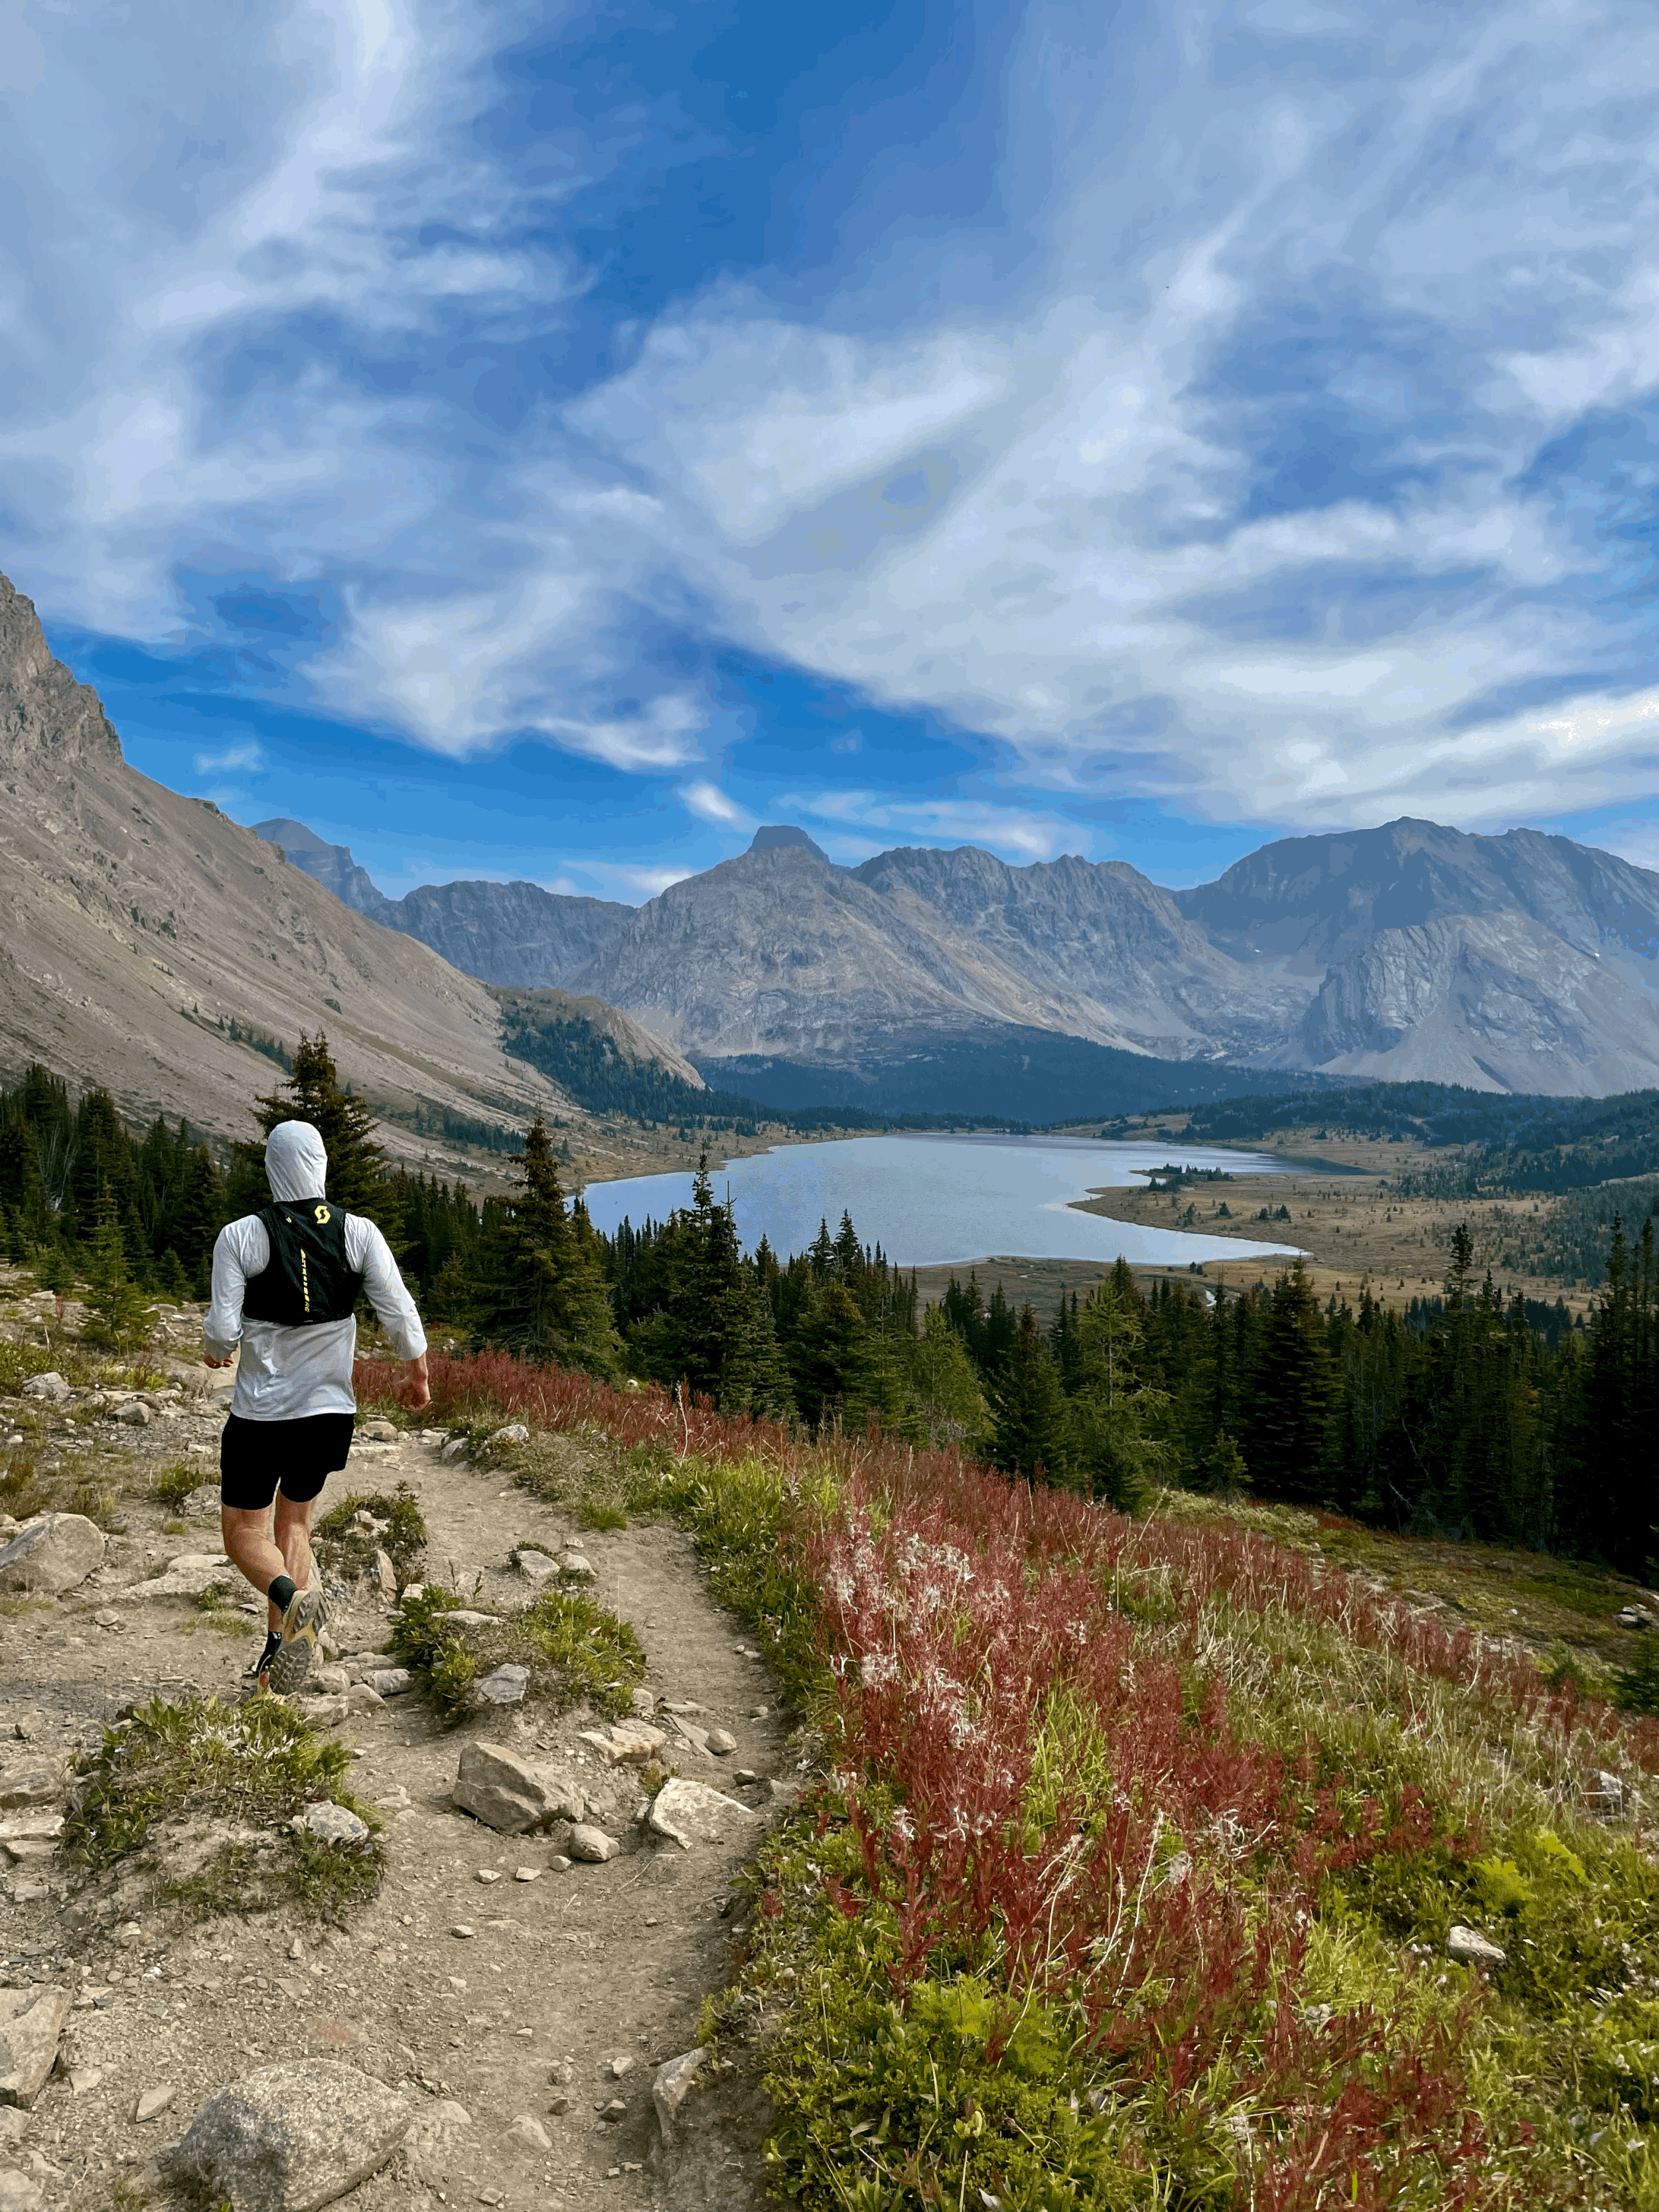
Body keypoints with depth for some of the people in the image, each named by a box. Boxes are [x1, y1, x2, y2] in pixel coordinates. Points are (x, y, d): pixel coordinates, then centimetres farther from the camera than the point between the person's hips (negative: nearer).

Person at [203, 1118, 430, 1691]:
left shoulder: (241, 1236, -10)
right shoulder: (358, 1232, -6)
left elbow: (222, 1330, -12)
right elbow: (400, 1317, -8)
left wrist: (213, 1351, 12)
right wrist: (419, 1378, 9)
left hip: (260, 1413, -3)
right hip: (330, 1411, 3)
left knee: (244, 1532, 13)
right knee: (294, 1523, 22)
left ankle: (292, 1599, -17)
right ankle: (276, 1656, 20)